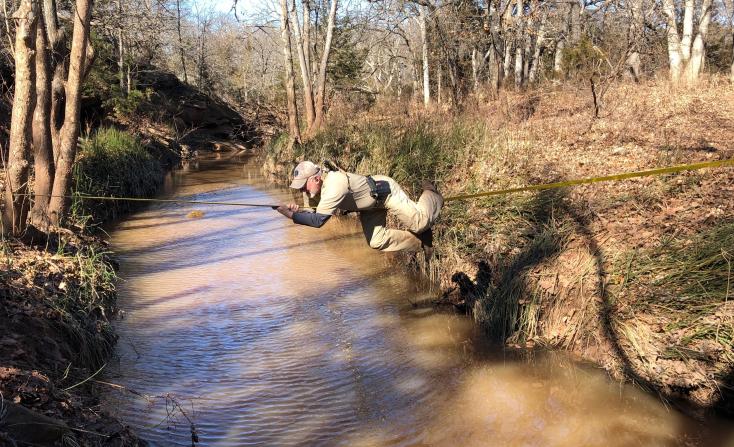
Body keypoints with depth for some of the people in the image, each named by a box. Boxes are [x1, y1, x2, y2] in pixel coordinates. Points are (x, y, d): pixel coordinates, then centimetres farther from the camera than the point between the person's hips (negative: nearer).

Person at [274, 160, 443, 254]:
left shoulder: (334, 186, -42)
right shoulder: (319, 186, -13)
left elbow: (318, 220, -43)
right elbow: (317, 213, -4)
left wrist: (292, 215, -40)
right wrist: (299, 211, -23)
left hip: (385, 190, -8)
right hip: (371, 206, 8)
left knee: (419, 222, 1)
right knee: (377, 242, 0)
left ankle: (431, 196, 33)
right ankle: (420, 242, 18)